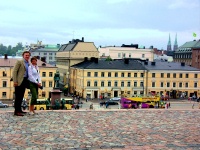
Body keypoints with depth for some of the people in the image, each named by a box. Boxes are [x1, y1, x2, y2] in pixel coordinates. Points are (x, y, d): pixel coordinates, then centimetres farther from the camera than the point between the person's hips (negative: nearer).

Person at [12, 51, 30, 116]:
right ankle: (16, 111, -6)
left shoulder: (28, 64, 17)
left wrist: (27, 82, 13)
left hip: (24, 81, 7)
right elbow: (14, 71, -10)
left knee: (21, 96, 10)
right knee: (18, 96, -7)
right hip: (19, 81, -7)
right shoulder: (19, 62, -4)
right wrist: (15, 81, -16)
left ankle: (19, 109, 17)